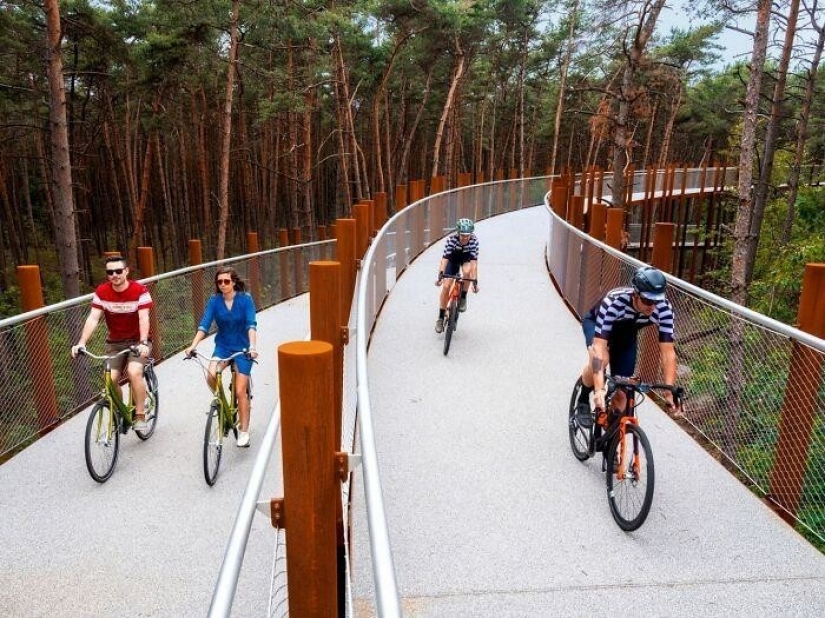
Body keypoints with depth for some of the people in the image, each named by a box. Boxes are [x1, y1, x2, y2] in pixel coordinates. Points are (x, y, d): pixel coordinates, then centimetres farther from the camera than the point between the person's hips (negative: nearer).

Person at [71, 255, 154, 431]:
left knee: (134, 372, -27)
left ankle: (140, 416, -12)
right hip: (114, 342, 3)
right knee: (110, 379, -13)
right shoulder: (101, 292, -7)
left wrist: (143, 343, -39)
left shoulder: (139, 290, -16)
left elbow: (144, 319, -24)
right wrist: (81, 342, -28)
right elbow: (93, 319, -14)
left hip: (137, 341, -3)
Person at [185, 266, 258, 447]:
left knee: (240, 391, -5)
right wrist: (193, 345, -28)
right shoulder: (214, 301, -5)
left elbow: (251, 325, -22)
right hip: (223, 346, 2)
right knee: (210, 375, -26)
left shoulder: (245, 299, -13)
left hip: (242, 348, -2)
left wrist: (252, 347, -38)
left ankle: (244, 432, 10)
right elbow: (204, 325, -13)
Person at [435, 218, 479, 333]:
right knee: (446, 287, -10)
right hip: (453, 258, 0)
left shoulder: (474, 240, -33)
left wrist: (475, 281, -43)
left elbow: (474, 262, -36)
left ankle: (463, 298, -10)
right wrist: (440, 275, -52)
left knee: (467, 271, -35)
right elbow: (445, 258, -39)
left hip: (466, 257, 0)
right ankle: (441, 318, 4)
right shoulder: (451, 239, -34)